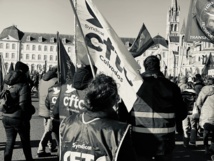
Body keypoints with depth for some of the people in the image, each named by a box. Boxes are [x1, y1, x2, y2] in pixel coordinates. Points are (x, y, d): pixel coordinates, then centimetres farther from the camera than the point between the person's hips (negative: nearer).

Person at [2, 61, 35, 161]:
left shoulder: (9, 84, 6)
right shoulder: (23, 86, -17)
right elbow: (23, 104, -22)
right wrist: (31, 110, -9)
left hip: (6, 117, 6)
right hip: (19, 118, -6)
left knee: (10, 140, 16)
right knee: (25, 141, 13)